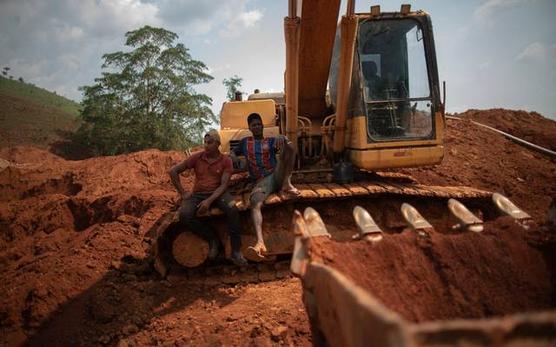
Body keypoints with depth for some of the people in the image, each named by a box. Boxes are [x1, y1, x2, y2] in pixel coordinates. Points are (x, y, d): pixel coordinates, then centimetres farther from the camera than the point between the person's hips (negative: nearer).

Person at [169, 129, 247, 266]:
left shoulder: (226, 161, -1)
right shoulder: (197, 157, 2)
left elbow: (223, 185, -9)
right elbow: (173, 171, 5)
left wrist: (209, 201, -24)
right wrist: (182, 192, -1)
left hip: (217, 193, -1)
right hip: (197, 194, 2)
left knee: (232, 208, -35)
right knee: (184, 215, -30)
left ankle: (236, 251, -25)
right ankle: (212, 239, -10)